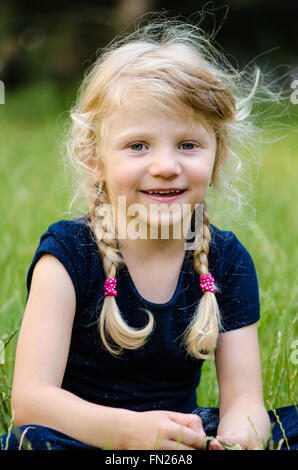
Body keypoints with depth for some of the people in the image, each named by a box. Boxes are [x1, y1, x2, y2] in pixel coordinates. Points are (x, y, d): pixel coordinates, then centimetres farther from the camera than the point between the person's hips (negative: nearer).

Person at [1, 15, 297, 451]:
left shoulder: (228, 260, -2)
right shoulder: (69, 252, -13)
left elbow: (243, 397, -6)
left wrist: (240, 436, -33)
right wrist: (130, 429, -39)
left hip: (183, 436, 2)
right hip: (85, 436, -1)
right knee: (35, 438, -34)